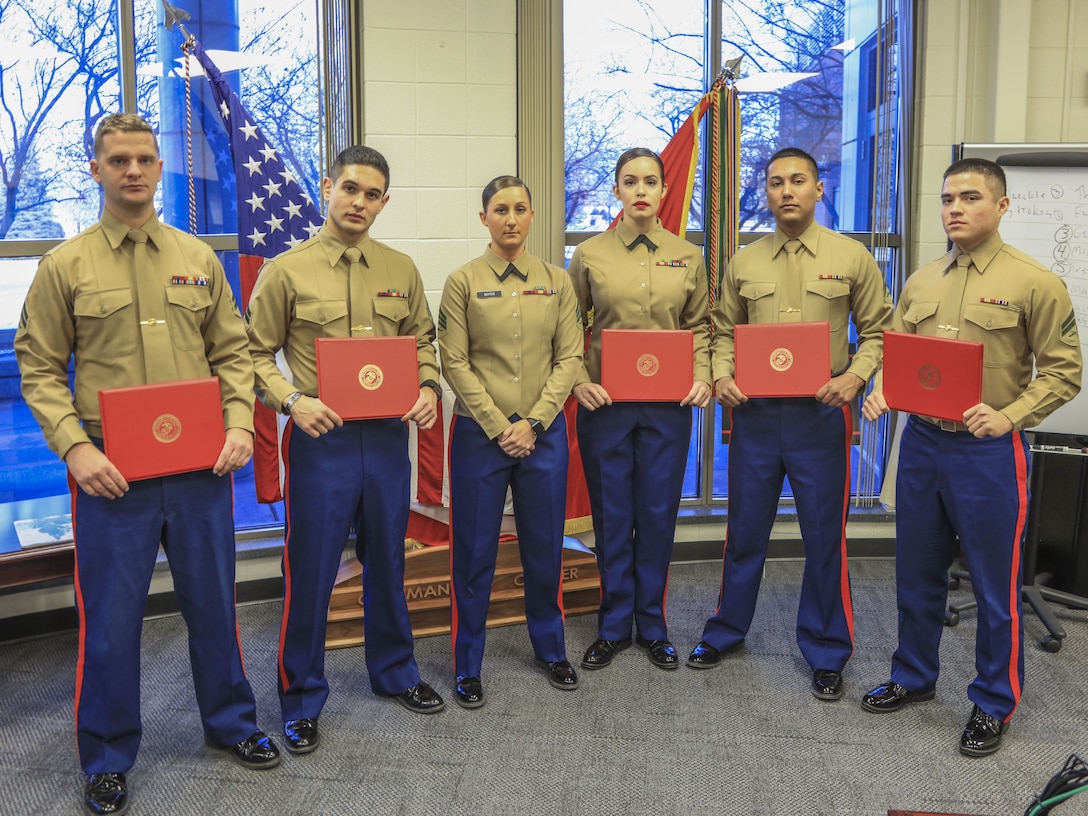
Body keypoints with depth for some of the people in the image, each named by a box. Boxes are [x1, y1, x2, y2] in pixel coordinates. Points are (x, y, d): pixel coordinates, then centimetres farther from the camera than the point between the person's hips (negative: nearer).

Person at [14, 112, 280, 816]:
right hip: (111, 473, -2)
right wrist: (74, 445, -13)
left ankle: (231, 721, 35)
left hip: (202, 468, 3)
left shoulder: (199, 259, 8)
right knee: (111, 619, 6)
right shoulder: (65, 266, 0)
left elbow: (233, 351, 10)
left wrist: (240, 423, -4)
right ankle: (108, 759, 24)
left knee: (214, 603, 15)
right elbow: (40, 368, -1)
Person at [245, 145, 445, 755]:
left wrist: (429, 387, -3)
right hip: (321, 438, -3)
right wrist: (292, 399, -17)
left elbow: (422, 340, 16)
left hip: (388, 437, 4)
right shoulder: (286, 271, -3)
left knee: (387, 562, 17)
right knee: (310, 571, 3)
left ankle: (395, 671, 37)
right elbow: (256, 354, 0)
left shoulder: (401, 270, 7)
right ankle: (302, 699, 20)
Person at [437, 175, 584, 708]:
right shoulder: (463, 281, -1)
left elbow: (569, 358, 2)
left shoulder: (556, 282, 6)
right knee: (475, 550, 5)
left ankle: (550, 649, 31)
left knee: (544, 546, 12)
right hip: (480, 432, -2)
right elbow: (455, 364, -5)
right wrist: (499, 427, -11)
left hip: (543, 431, 2)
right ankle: (468, 666, 18)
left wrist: (533, 422, -8)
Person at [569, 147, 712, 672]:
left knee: (658, 514, 8)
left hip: (667, 403, 1)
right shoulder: (590, 254, 2)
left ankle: (653, 627, 24)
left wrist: (702, 376, -3)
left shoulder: (688, 257, 6)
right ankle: (614, 627, 22)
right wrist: (578, 381, -8)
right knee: (611, 516, 7)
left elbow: (700, 325, 12)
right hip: (605, 402, -1)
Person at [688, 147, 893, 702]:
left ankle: (826, 652, 22)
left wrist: (855, 376, -13)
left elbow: (878, 330, 4)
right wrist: (721, 374, -5)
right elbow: (724, 330, 13)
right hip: (754, 412, 2)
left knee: (824, 536, 6)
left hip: (821, 413, -2)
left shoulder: (852, 257, 0)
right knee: (745, 530, 13)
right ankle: (727, 630, 31)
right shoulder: (744, 262, 7)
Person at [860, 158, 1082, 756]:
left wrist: (1009, 416, -21)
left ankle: (994, 704, 24)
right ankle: (913, 677, 35)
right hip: (920, 442, 5)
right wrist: (883, 394, -4)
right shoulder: (921, 282, 9)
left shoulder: (1034, 283, -7)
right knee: (917, 573, 17)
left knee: (994, 584, 6)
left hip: (988, 450, -5)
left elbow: (1063, 371, -7)